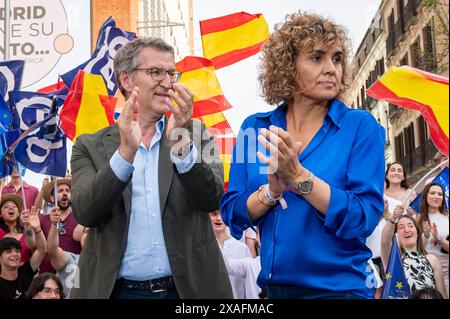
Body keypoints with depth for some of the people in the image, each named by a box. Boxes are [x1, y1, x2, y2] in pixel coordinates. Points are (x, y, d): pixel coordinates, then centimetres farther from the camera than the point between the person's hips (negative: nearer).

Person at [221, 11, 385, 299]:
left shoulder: (361, 127, -8)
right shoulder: (255, 129, 0)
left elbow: (364, 218, -16)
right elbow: (233, 215, -2)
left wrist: (298, 176, -25)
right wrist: (272, 190, -19)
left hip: (337, 287, -3)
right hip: (272, 286, 3)